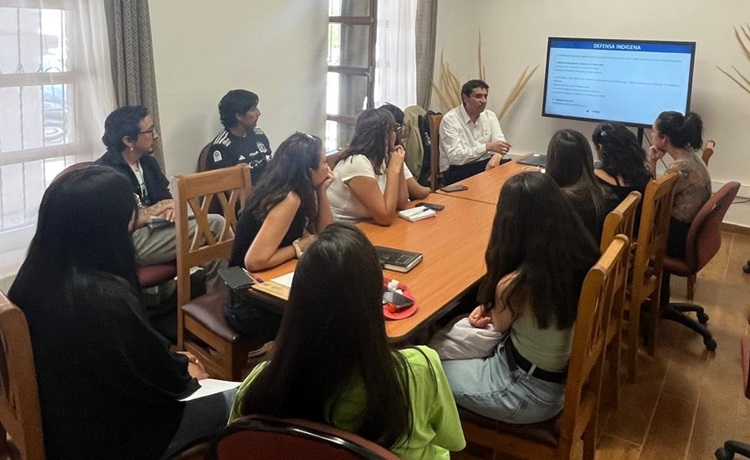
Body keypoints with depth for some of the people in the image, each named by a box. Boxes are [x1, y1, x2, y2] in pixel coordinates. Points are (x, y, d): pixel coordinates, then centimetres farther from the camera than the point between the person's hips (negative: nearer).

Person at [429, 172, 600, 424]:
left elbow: (500, 325, -8)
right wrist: (490, 306, 0)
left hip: (530, 391, -7)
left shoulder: (514, 285, -35)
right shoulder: (580, 254, -15)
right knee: (441, 340, 16)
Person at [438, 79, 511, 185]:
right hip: (458, 171, -6)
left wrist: (496, 156, -25)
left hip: (485, 164, 6)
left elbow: (500, 142, 0)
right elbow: (455, 156, -20)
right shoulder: (450, 119, -11)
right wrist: (487, 147, -28)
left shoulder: (490, 116, 9)